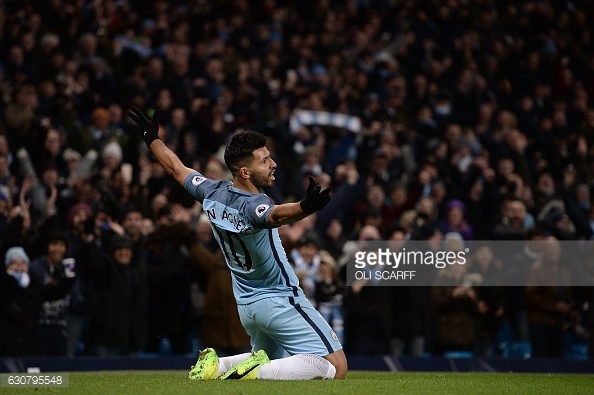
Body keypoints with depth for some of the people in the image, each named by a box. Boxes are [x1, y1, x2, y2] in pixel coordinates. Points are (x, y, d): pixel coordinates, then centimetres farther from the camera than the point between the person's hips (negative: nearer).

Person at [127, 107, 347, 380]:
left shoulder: (212, 194, -3)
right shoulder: (252, 205, -25)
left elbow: (176, 168, 13)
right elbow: (276, 215, -49)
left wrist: (152, 138, 29)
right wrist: (306, 207, -68)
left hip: (246, 304, 8)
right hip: (280, 301, -8)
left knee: (269, 360, 28)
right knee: (335, 367, -12)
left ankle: (216, 366, 4)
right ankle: (255, 373, -21)